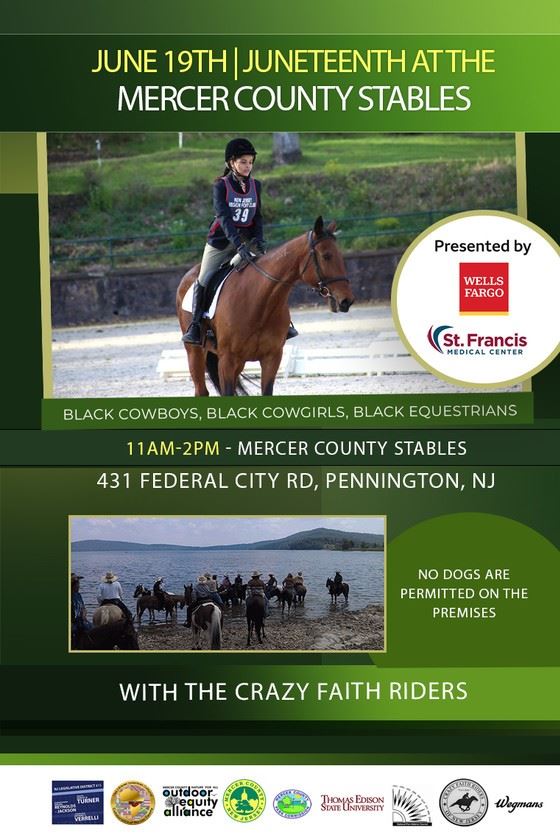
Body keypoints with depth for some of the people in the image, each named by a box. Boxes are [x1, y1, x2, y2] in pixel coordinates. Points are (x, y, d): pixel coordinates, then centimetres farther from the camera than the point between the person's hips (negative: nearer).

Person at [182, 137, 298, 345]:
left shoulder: (255, 185, 4)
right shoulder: (221, 185, -9)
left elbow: (258, 216, 5)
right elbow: (224, 217, -21)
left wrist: (259, 239, -14)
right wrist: (238, 244, -34)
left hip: (247, 239, 3)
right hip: (222, 240, -3)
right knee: (203, 281, -5)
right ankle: (195, 325, 6)